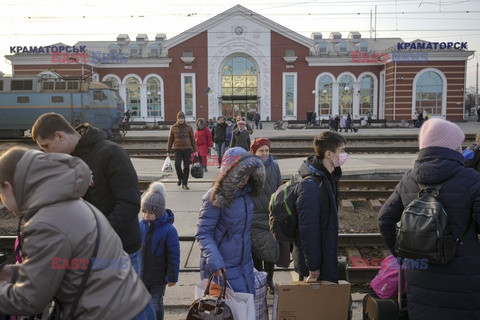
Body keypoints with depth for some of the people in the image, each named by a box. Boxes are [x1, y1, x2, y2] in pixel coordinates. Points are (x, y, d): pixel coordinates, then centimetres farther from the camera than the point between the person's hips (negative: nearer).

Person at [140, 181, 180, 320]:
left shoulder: (168, 230, -19)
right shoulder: (140, 226, -6)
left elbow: (173, 256, -13)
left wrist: (172, 277, -9)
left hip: (158, 278, -4)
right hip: (140, 275, 4)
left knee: (156, 305, 10)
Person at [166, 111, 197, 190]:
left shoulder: (189, 127, 3)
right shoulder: (173, 127, 5)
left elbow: (192, 139, 7)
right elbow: (170, 140, 10)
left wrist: (195, 150, 3)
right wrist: (168, 151, 8)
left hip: (187, 149, 0)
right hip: (178, 149, 0)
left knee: (186, 166, 2)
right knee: (177, 165, -14)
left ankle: (185, 183, 14)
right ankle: (180, 178, 13)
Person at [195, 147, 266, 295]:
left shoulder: (246, 191, 3)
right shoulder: (214, 198, -19)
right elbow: (202, 233, -19)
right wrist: (215, 262, -30)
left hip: (245, 263, 7)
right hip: (223, 266, -7)